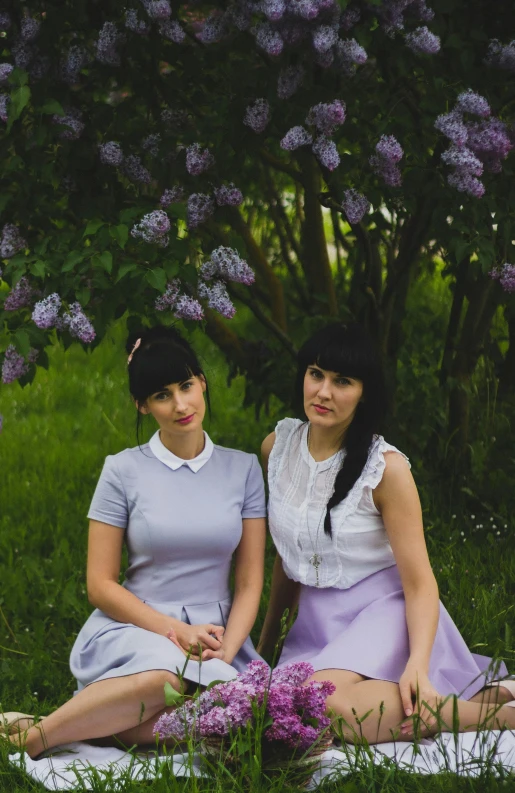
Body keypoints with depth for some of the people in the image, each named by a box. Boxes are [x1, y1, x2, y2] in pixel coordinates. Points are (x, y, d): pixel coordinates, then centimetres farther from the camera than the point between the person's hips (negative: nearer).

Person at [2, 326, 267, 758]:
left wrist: (224, 653, -11)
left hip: (216, 632, 3)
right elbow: (100, 585, 0)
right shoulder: (124, 471, 1)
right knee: (164, 674, -40)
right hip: (134, 628, -3)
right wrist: (175, 632, -12)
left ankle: (101, 722, -13)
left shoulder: (243, 469, 8)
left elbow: (249, 583, 6)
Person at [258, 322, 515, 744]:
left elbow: (419, 582, -13)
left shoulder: (385, 468, -12)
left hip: (382, 615, -6)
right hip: (315, 624, 6)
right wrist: (268, 637, 23)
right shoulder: (278, 447, 4)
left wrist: (418, 666, -29)